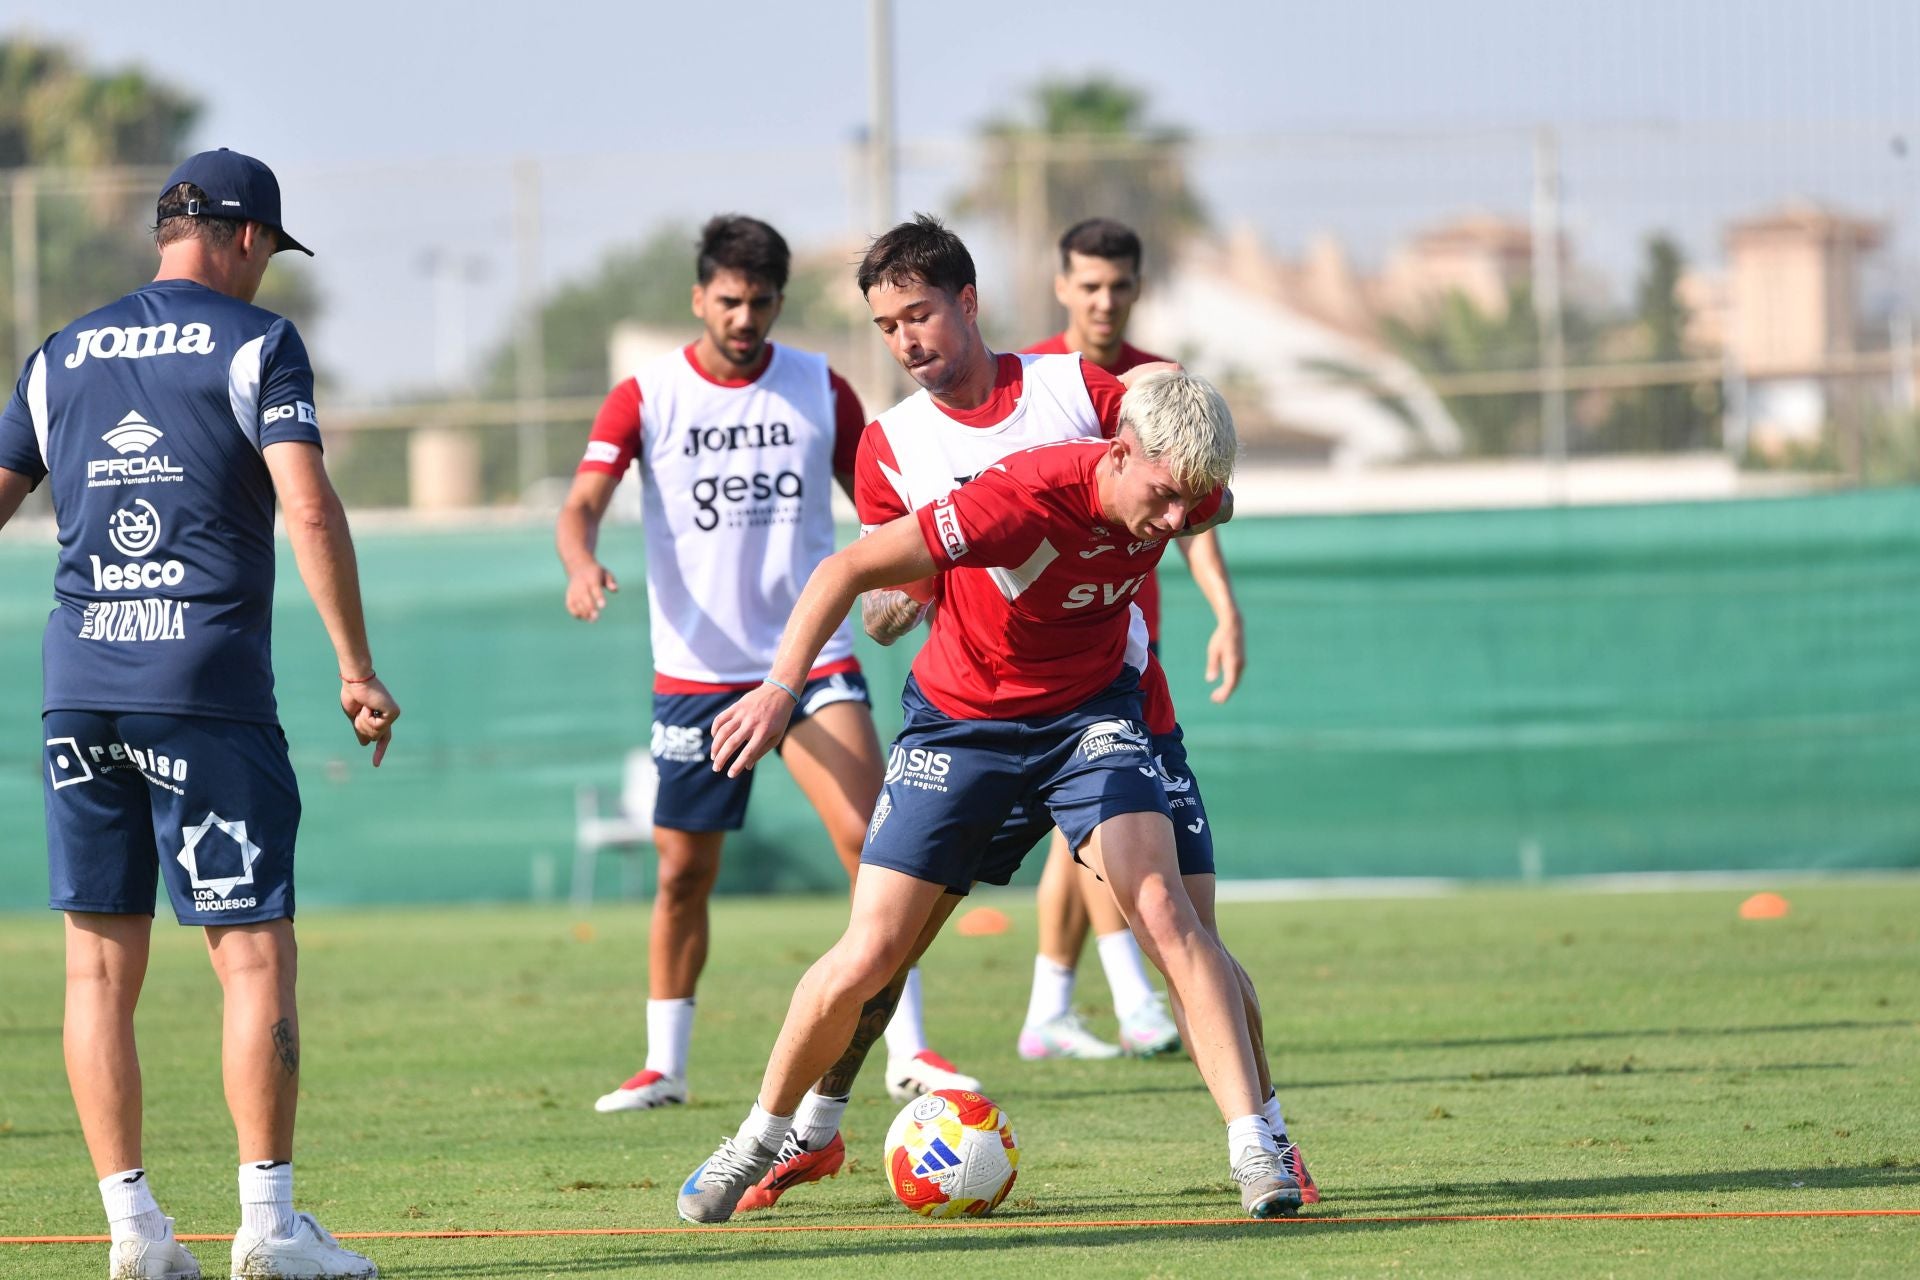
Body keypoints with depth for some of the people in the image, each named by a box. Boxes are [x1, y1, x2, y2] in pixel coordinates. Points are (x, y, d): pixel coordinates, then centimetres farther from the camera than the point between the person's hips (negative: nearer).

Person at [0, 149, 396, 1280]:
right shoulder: (255, 342, -1)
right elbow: (309, 509, -11)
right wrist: (358, 669, -7)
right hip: (208, 686, -5)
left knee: (101, 964, 6)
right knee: (254, 953, -2)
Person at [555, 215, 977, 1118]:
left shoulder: (819, 390, 5)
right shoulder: (646, 397, -1)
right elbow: (582, 504, -10)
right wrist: (582, 563, -31)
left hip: (812, 659, 0)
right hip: (695, 670, 0)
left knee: (870, 839, -14)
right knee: (684, 873, 4)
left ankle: (907, 1052, -10)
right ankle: (663, 1067, 18)